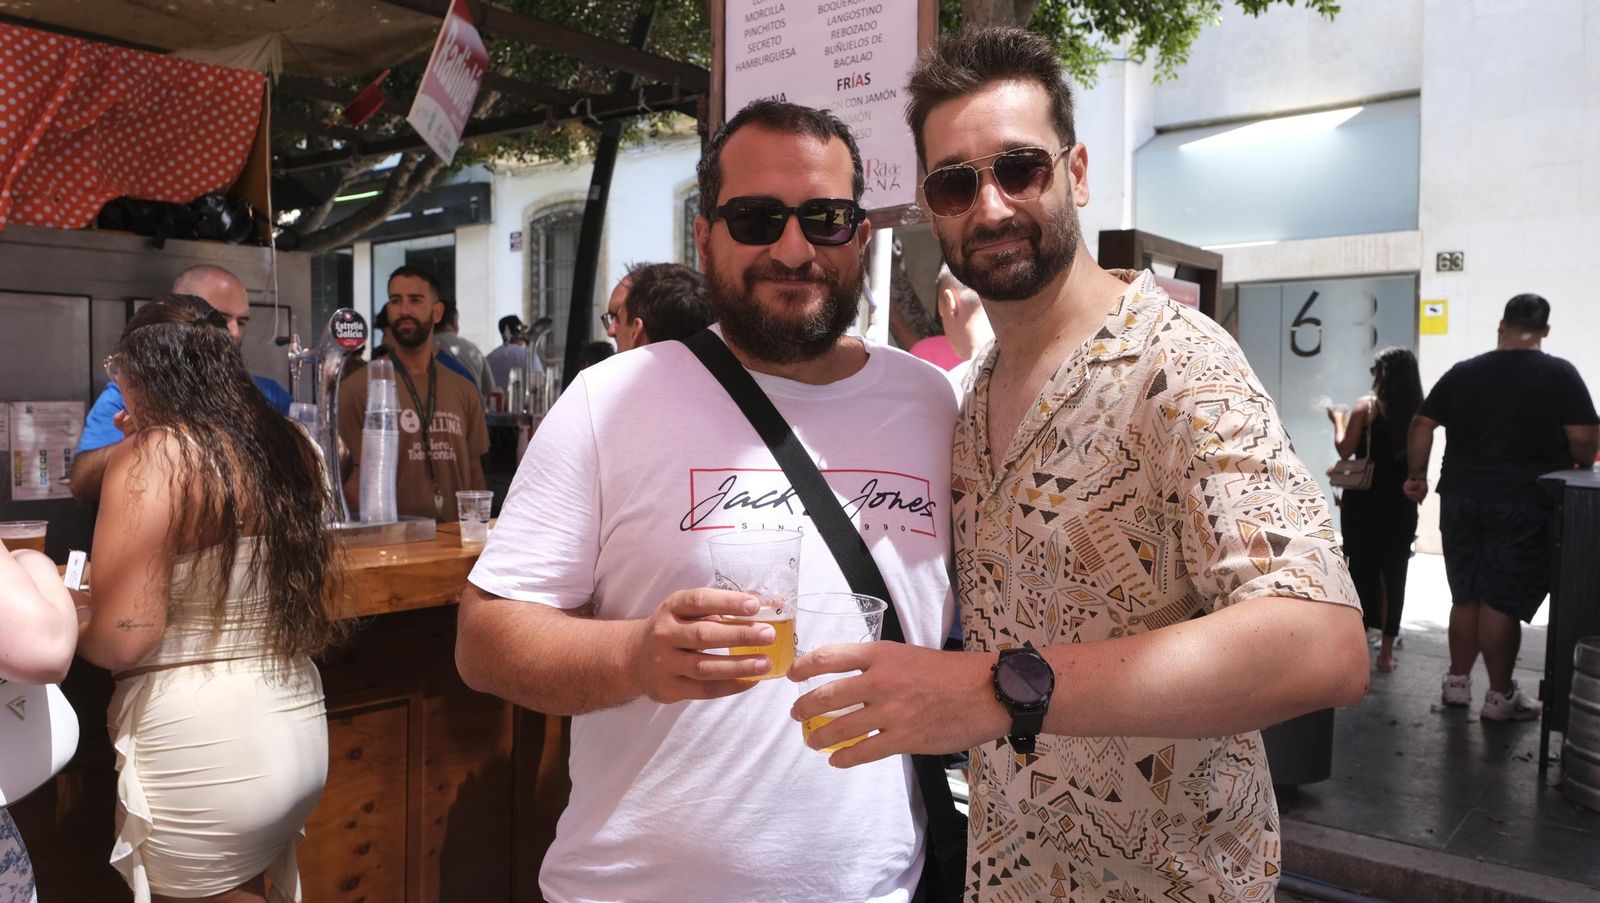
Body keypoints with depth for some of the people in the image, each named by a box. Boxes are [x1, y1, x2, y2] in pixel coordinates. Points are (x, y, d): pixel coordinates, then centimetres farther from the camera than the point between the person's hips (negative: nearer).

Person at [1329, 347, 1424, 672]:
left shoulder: (1366, 406, -8)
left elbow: (1345, 449, -6)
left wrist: (1339, 421, 9)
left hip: (1364, 500, -2)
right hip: (1401, 503, 3)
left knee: (1360, 569, 6)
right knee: (1393, 574, 8)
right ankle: (1386, 651, 12)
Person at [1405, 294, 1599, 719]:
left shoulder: (1461, 372, 6)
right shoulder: (1560, 373, -4)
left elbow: (1422, 424, 4)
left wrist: (1417, 475, 13)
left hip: (1462, 499, 4)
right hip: (1526, 504, -3)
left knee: (1466, 596, 14)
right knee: (1504, 600, 1)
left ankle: (1457, 681, 23)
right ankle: (1500, 695, 11)